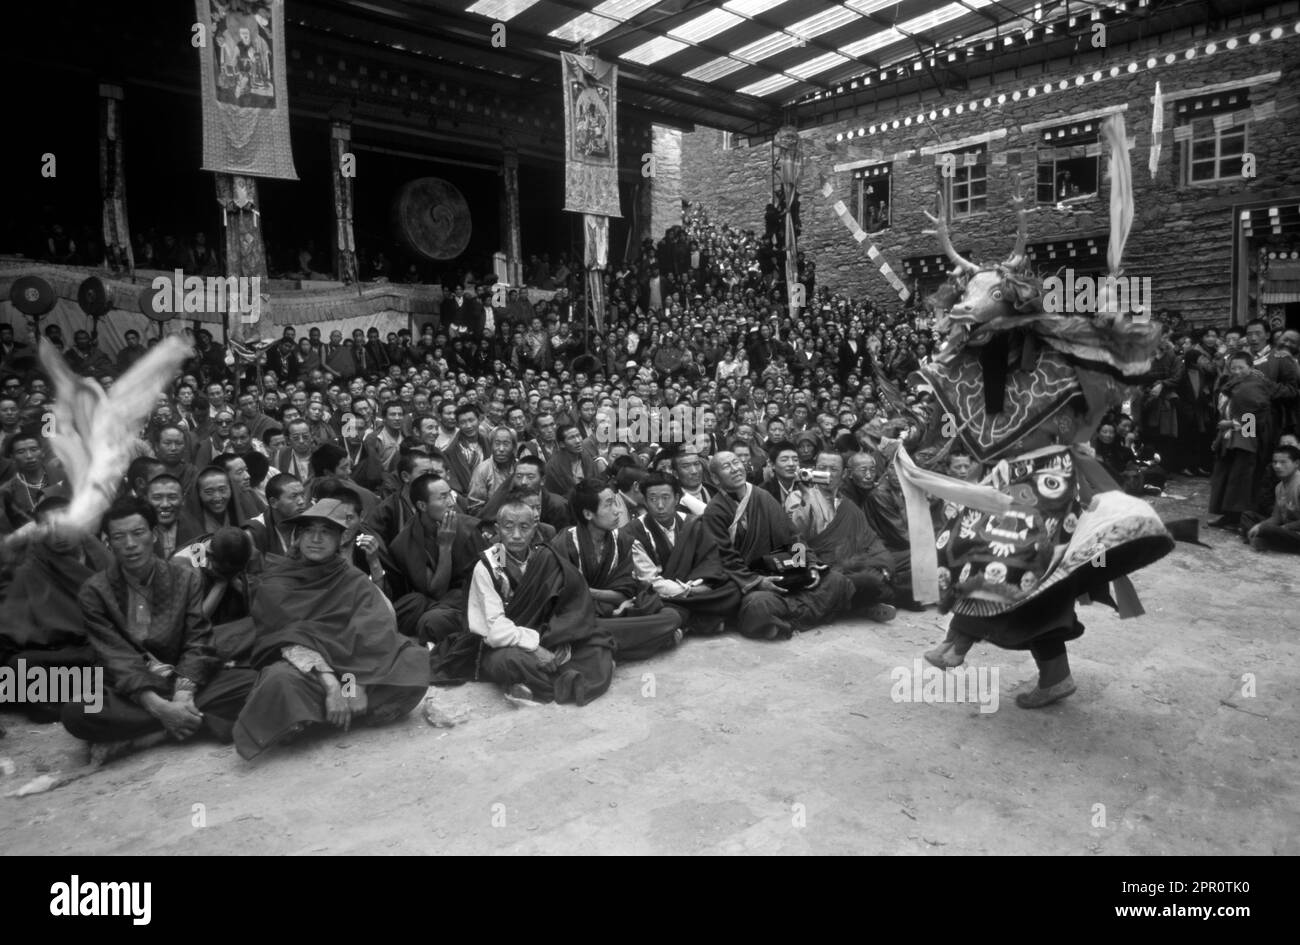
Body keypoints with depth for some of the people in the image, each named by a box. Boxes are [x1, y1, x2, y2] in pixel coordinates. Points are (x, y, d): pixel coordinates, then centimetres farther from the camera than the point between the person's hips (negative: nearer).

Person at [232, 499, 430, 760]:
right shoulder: (274, 584, 2)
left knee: (414, 658, -22)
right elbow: (293, 642, -11)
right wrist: (329, 682, -26)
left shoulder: (353, 581, 8)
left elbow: (377, 630, -9)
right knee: (282, 681, -39)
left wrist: (355, 682, -25)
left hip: (351, 668, 4)